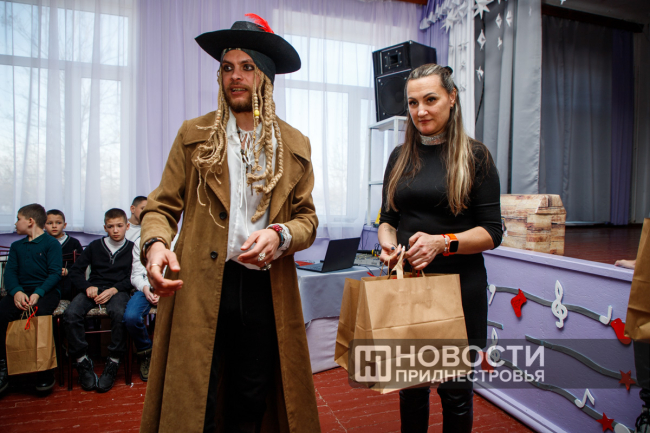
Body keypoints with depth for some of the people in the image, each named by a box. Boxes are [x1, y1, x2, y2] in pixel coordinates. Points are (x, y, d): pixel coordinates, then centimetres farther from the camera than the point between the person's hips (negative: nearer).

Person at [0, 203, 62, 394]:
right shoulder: (16, 246, 21)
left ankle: (45, 371, -21)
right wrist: (16, 292, -13)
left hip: (46, 290, -5)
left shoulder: (51, 243, 4)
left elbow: (55, 273, -5)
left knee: (42, 312, -33)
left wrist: (38, 293, -21)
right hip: (21, 290, 5)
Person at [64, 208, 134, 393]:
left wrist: (114, 289, -14)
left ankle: (113, 363, -18)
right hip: (94, 289, 3)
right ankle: (82, 362, -11)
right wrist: (87, 287, -5)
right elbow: (76, 270, 14)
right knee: (71, 314, -27)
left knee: (119, 314, -36)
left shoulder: (131, 248, 8)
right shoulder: (95, 246, 16)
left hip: (117, 290, -3)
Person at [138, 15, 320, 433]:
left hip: (266, 287, 2)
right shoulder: (194, 135, 7)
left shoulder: (295, 144, 9)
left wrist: (280, 235, -13)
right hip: (199, 285, -1)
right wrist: (155, 243, -16)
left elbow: (308, 218, 8)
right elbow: (162, 206, 5)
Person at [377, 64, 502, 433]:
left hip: (459, 286, -3)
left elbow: (492, 232, -6)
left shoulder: (475, 156, -3)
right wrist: (387, 241, -9)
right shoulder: (400, 157, 8)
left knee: (456, 389, 11)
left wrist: (443, 242, -21)